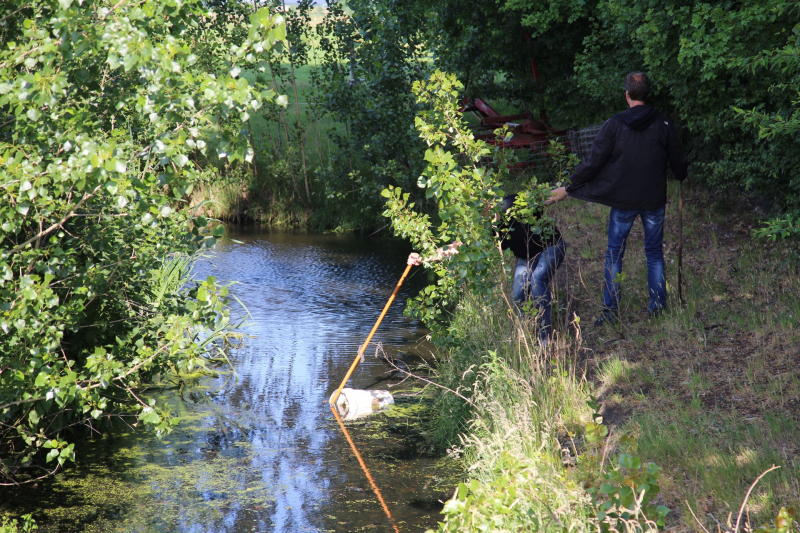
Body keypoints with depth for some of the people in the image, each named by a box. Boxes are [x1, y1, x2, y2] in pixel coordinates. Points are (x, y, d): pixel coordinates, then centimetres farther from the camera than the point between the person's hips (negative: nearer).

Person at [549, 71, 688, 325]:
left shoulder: (614, 126, -12)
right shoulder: (663, 124, -5)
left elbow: (593, 163, -10)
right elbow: (678, 161, 7)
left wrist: (567, 189, 0)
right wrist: (680, 176, 31)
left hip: (623, 202, -2)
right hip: (654, 201, 2)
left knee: (614, 254, 9)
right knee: (655, 252, 15)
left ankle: (611, 309, 7)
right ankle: (657, 304, 18)